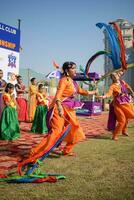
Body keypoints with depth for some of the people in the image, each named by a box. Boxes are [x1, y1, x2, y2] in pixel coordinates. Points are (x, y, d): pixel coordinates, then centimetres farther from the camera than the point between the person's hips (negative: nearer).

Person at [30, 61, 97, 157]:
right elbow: (58, 95, -25)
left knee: (75, 129, 13)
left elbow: (81, 91, 31)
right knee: (56, 131, -14)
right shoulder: (64, 80, -12)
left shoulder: (73, 82, 14)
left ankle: (67, 150, 28)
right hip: (61, 108, -9)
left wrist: (93, 92, 35)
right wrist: (60, 108, -39)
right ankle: (35, 152, -9)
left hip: (69, 109, 9)